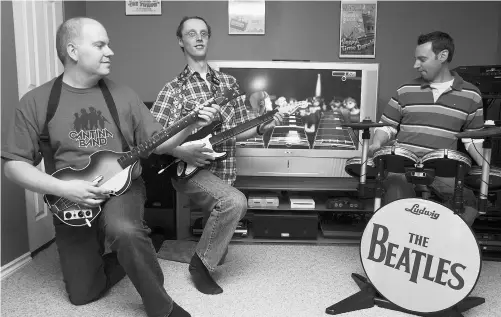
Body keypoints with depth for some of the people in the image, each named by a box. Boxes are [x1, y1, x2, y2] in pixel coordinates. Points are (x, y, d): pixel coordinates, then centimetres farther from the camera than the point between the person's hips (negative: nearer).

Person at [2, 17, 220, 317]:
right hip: (72, 203, 1)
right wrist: (62, 188, -19)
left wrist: (191, 125, -13)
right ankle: (132, 252, 34)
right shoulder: (36, 101, -5)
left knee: (124, 230, -36)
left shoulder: (122, 95, 1)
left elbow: (156, 143, 3)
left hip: (122, 187, -1)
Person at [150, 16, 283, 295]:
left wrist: (261, 128, -8)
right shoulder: (174, 89, -2)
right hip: (189, 169, -4)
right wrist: (183, 152, -23)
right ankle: (200, 263, -9)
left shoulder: (228, 83, 10)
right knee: (235, 202, -31)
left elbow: (238, 130, 11)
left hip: (223, 170, 5)